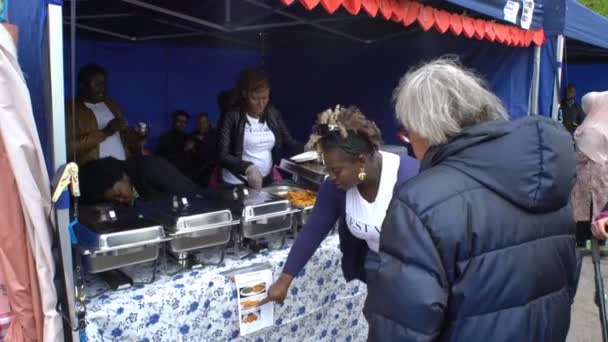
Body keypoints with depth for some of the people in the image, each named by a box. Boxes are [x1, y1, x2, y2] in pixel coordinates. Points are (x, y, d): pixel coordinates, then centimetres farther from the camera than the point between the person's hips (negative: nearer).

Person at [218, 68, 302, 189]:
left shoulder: (273, 114, 4)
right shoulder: (232, 117, -9)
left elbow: (289, 144, 7)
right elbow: (222, 155, -13)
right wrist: (247, 167, -29)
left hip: (267, 182, 4)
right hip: (237, 185, -3)